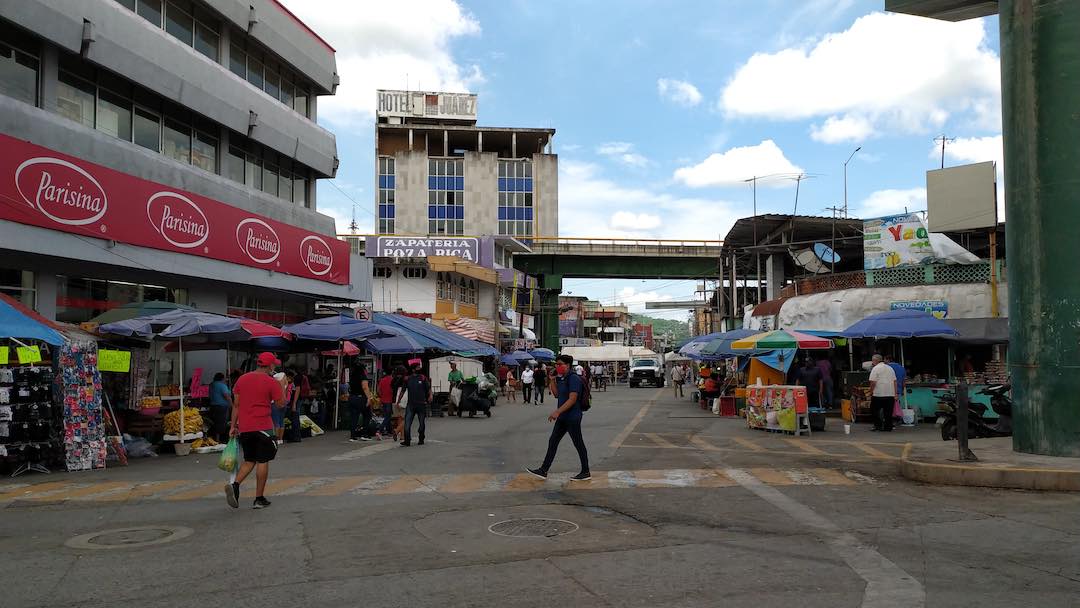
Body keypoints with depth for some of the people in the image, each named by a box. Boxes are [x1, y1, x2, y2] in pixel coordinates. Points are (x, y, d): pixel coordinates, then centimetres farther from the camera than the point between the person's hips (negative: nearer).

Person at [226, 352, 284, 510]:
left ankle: (234, 485, -5)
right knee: (263, 461, 5)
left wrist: (233, 426, 13)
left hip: (244, 428, 5)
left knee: (249, 461, 18)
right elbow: (280, 404, -3)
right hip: (262, 428, -5)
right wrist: (282, 387, 8)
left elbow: (236, 405, 10)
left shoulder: (242, 379, 8)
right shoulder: (272, 382, -7)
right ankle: (259, 499, 7)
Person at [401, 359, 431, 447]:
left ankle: (421, 439, 22)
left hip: (421, 404, 0)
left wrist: (430, 396, -18)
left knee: (422, 423, 8)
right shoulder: (408, 379, 5)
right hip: (411, 404, 0)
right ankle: (407, 440, -9)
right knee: (407, 423, -10)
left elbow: (429, 389, 2)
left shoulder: (423, 378, 2)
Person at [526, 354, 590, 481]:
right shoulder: (562, 378, 11)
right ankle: (543, 471, 14)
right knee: (553, 441, 10)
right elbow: (557, 393, 22)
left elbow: (572, 399, -25)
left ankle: (586, 473, 14)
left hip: (572, 417, -10)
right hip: (563, 417, 10)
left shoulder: (574, 379, -18)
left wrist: (557, 411, -27)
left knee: (578, 444, 2)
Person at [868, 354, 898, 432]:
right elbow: (895, 381, 15)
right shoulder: (890, 368, 16)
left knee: (874, 410, 6)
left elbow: (873, 382, -13)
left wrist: (871, 393, -4)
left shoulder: (875, 368, -6)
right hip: (891, 394, 6)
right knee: (888, 412, 8)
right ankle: (888, 427, 7)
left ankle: (878, 425, 0)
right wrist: (895, 394, 16)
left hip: (878, 394, -6)